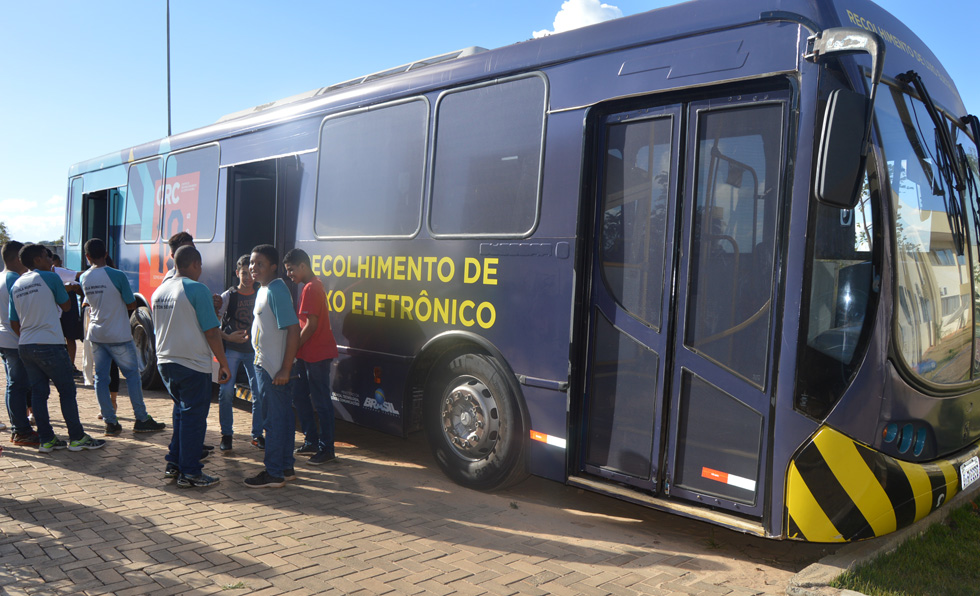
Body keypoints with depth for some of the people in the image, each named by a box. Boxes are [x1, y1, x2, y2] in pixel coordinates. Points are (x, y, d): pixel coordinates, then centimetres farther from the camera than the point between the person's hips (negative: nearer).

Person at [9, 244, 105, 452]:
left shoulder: (16, 285, 11)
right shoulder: (50, 278, -8)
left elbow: (14, 323, 12)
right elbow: (65, 306, 5)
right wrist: (61, 286, 13)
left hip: (25, 346, 7)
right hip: (50, 344, -6)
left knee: (38, 392, 10)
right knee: (67, 391, 1)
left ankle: (46, 439, 13)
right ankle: (77, 438, 5)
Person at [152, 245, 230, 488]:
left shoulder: (159, 290, 10)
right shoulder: (197, 289, -14)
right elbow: (211, 332, -15)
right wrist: (223, 363, -8)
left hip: (165, 361, 8)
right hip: (192, 364, -8)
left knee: (181, 411, 20)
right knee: (193, 416, 1)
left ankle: (174, 464, 24)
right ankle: (190, 473, 6)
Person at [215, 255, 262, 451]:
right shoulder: (228, 296, -1)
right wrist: (227, 337, -16)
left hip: (253, 350, 2)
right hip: (231, 350, -1)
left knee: (259, 393, -1)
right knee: (226, 391, -6)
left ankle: (257, 434, 13)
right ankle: (226, 434, 9)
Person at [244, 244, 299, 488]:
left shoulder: (276, 290, -18)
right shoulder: (264, 289, 13)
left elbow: (293, 329, -23)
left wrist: (285, 369, -24)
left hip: (274, 368, -10)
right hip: (264, 364, 10)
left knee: (275, 419, -2)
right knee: (283, 416, 15)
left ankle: (274, 473, 7)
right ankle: (286, 467, 24)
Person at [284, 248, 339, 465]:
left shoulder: (310, 288, -16)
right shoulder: (314, 286, 16)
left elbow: (311, 325, -20)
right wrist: (297, 349, 14)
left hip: (317, 355, -10)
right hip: (308, 355, 11)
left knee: (321, 402, -3)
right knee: (299, 396, 17)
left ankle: (326, 449, 5)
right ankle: (312, 441, 26)